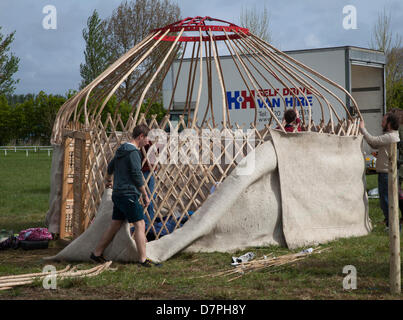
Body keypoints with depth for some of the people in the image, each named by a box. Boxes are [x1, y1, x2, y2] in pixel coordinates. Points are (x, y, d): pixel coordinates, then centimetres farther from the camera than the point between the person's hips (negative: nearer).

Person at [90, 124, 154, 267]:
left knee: (115, 225, 14)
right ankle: (143, 259, -8)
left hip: (117, 194, 9)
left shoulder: (121, 150, 16)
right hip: (128, 195, -9)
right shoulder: (133, 152, -14)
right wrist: (145, 195, -9)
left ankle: (97, 253, 19)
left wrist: (108, 180, 52)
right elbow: (137, 176, -17)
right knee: (140, 225, -6)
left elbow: (111, 166, 32)